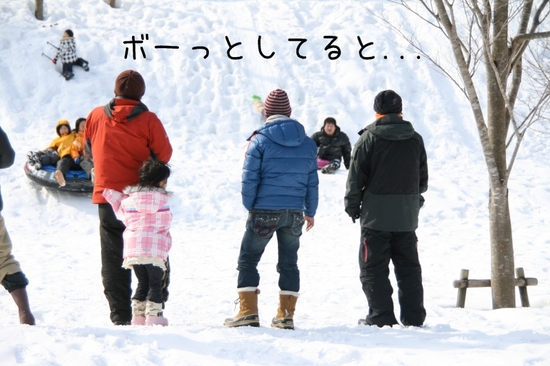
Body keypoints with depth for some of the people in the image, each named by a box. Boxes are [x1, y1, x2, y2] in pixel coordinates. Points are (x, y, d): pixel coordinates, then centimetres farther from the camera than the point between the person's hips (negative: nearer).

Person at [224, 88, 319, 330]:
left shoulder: (260, 140, -7)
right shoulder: (308, 143, 7)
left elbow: (250, 178, -8)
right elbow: (312, 182, 10)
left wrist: (249, 206, 6)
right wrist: (310, 211, 18)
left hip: (264, 211, -4)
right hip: (294, 212, 4)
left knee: (248, 259, 6)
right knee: (289, 263, 12)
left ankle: (248, 311, 0)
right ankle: (286, 316, 11)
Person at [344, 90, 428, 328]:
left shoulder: (369, 138, -7)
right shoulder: (415, 139, 7)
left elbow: (356, 177, -7)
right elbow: (423, 178, 13)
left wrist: (352, 205, 5)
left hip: (376, 214, -4)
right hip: (407, 216, 5)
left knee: (374, 267, 1)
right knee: (409, 267, 11)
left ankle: (381, 317, -3)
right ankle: (413, 317, 10)